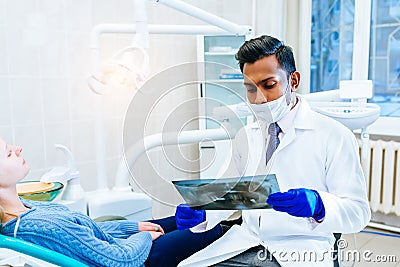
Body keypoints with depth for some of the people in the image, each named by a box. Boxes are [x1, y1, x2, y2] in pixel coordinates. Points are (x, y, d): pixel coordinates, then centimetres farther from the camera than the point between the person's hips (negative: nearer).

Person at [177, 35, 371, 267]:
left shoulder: (334, 136, -3)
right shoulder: (245, 137, 14)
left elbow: (359, 213, -6)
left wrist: (318, 205, -27)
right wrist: (202, 214, -6)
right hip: (244, 245, 4)